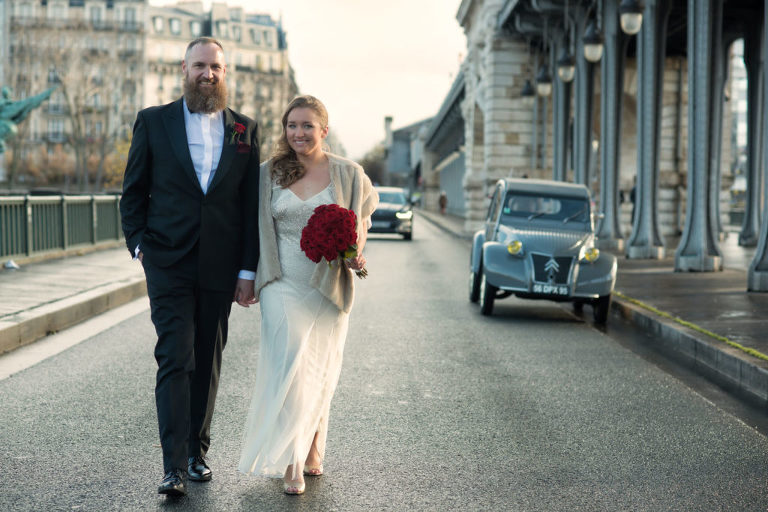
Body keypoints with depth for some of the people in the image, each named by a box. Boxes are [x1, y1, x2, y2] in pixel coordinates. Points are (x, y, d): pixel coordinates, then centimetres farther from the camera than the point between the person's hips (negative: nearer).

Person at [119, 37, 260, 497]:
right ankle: (174, 466, -10)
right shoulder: (153, 122, 3)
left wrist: (248, 270, 2)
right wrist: (139, 245, -2)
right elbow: (133, 191, 8)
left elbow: (252, 205, 6)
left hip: (219, 268, 2)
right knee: (175, 359, -9)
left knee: (208, 363, 10)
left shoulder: (244, 130, 6)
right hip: (169, 264, -2)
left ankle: (198, 451, 24)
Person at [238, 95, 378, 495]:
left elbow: (360, 224, 10)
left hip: (329, 286, 1)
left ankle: (312, 450, 29)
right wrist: (247, 275, 6)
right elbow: (257, 229, 12)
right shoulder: (269, 174, 4)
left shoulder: (348, 174, 3)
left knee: (320, 369, 10)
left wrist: (356, 255, -10)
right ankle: (290, 464, -11)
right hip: (283, 284, -1)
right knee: (291, 365, -14)